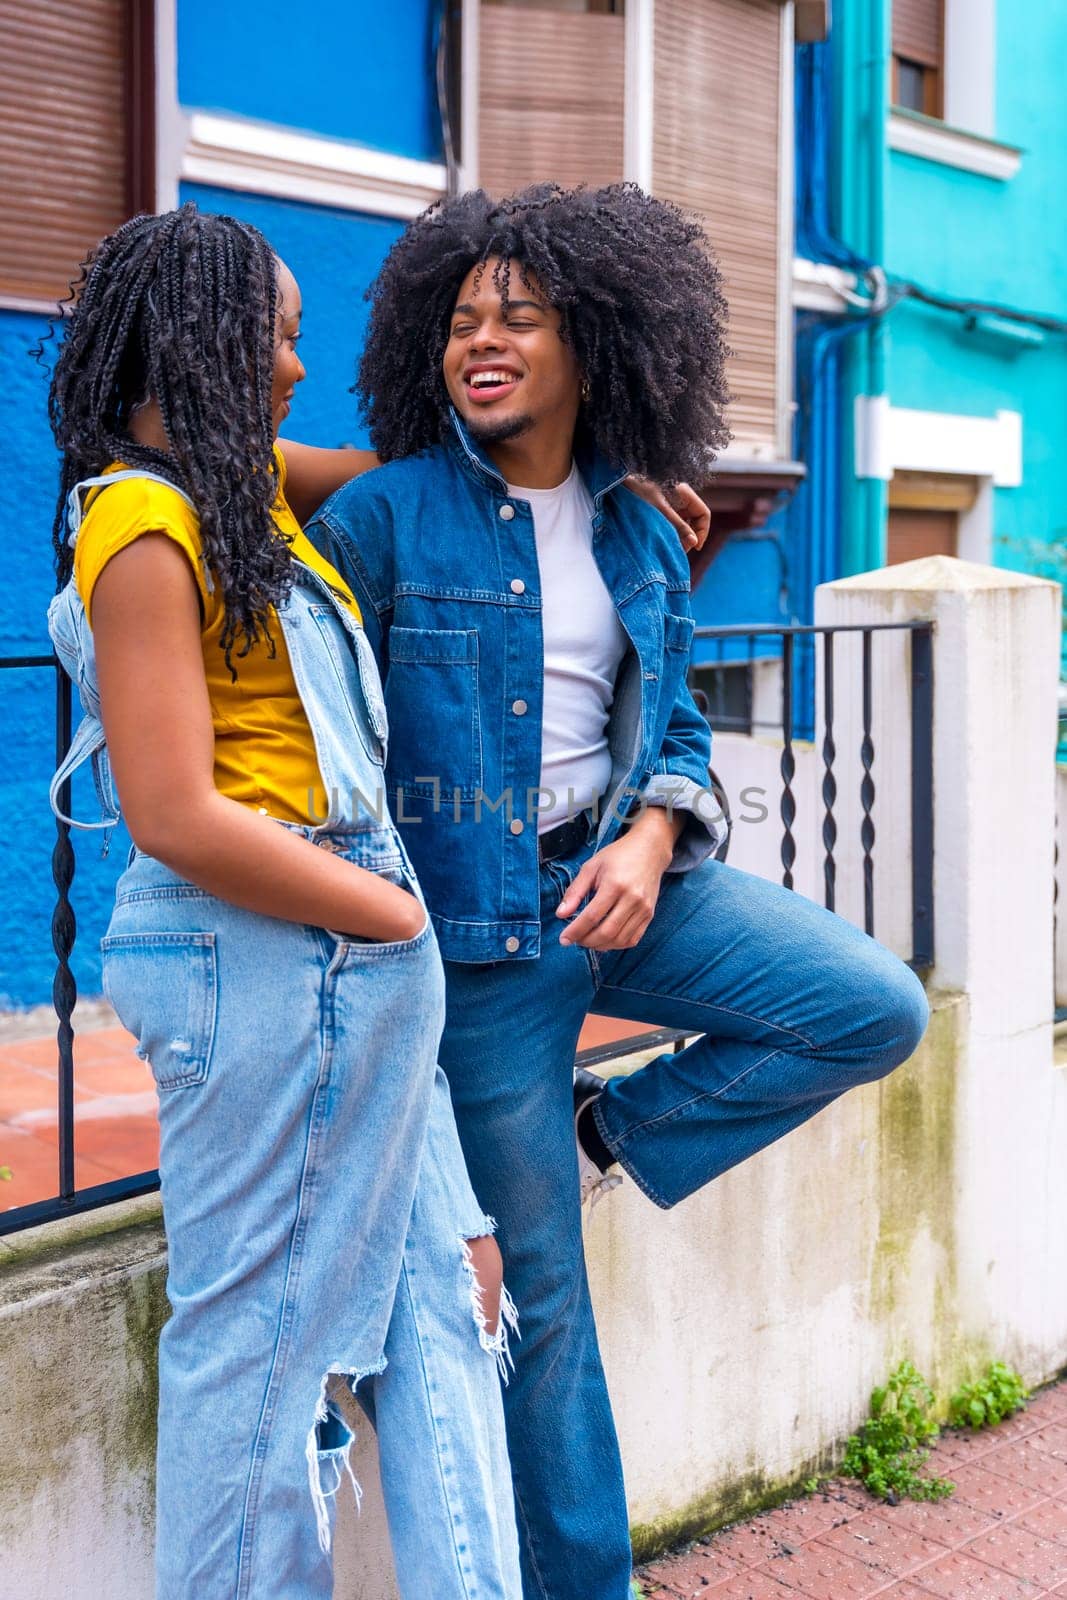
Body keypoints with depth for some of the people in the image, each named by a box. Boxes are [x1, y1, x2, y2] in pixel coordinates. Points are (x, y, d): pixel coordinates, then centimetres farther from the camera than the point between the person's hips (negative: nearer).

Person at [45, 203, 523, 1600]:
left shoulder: (236, 482, 13)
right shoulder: (144, 526, -13)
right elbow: (179, 822, -20)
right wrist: (394, 916, -11)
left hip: (350, 961, 10)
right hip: (269, 961, -10)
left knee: (446, 1280, 15)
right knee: (262, 1333, 5)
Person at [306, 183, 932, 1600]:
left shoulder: (637, 535, 6)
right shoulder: (383, 517, -8)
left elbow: (674, 724, 12)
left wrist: (651, 840, -9)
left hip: (623, 879, 5)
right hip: (480, 923, -5)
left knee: (880, 1010, -9)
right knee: (539, 1283, 5)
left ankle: (615, 1128, 10)